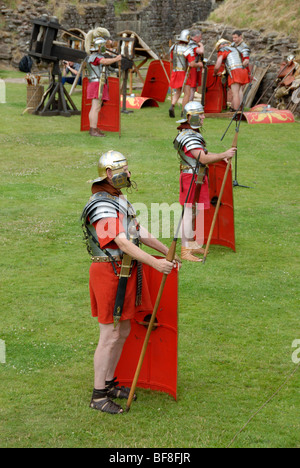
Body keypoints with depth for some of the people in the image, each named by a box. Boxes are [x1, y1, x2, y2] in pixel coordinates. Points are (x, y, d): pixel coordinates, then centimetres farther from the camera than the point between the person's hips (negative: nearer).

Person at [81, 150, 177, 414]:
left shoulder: (120, 200, 14)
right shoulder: (102, 207, -19)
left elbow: (140, 233, 20)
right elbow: (122, 243, -28)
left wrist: (168, 252, 15)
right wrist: (155, 263, -33)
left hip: (125, 271, 10)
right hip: (109, 273, -10)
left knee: (123, 331, 16)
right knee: (110, 335, -5)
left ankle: (109, 383, 29)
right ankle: (98, 396, 5)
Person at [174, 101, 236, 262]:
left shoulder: (192, 133, 14)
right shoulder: (188, 137, -21)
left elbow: (203, 154, 19)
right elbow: (203, 159, -27)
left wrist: (221, 156, 6)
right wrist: (224, 154, -22)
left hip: (197, 178, 11)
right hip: (191, 178, -11)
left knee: (192, 212, 18)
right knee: (189, 211, -8)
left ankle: (191, 244, 29)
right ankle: (185, 250, -5)